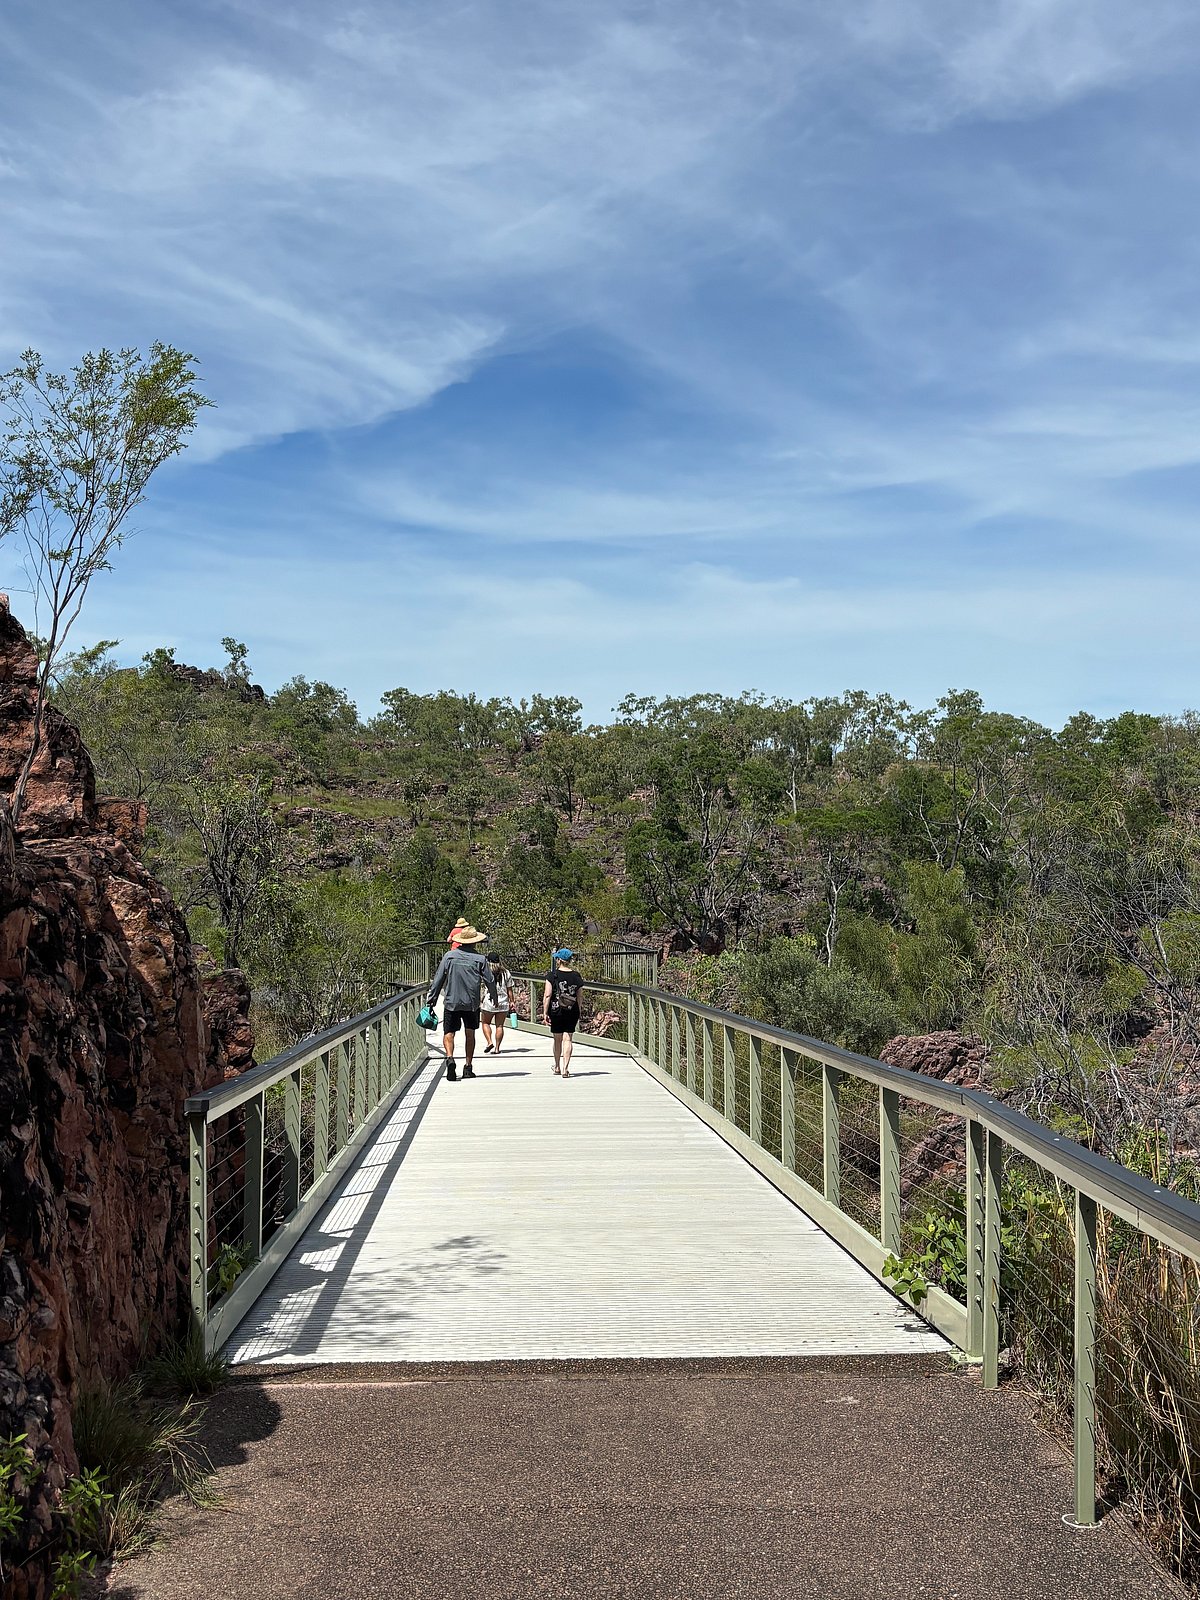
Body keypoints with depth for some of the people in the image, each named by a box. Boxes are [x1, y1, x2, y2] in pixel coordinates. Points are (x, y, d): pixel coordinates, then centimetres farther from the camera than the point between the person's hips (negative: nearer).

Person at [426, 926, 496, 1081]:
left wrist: (430, 1000, 6)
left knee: (449, 1033, 4)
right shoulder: (479, 959, -1)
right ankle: (468, 1067, 13)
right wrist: (494, 998, 21)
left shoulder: (449, 956, -1)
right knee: (470, 1033, 13)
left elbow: (438, 980, -1)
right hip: (472, 1003, 1)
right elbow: (490, 981, 3)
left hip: (451, 1002, -1)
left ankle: (450, 1058, -22)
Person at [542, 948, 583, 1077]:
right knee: (567, 1039, 2)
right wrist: (577, 1014, 15)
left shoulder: (553, 975, -7)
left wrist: (545, 1013, -6)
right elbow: (578, 997, 7)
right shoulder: (576, 976, 2)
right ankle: (565, 1069, -7)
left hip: (556, 1011, -1)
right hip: (572, 1011, 1)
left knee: (557, 1039, 14)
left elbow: (547, 996, -10)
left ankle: (557, 1067, 29)